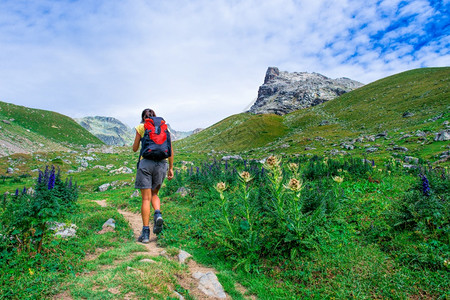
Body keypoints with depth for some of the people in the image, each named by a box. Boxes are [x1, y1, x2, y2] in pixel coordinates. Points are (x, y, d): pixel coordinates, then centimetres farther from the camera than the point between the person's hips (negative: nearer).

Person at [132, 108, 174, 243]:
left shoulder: (141, 127, 6)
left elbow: (135, 149, 9)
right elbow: (170, 150, 8)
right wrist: (171, 168, 12)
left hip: (146, 162, -2)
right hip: (161, 163, 3)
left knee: (146, 198, 2)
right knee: (154, 194, 20)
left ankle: (145, 233, 1)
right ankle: (158, 215, -8)